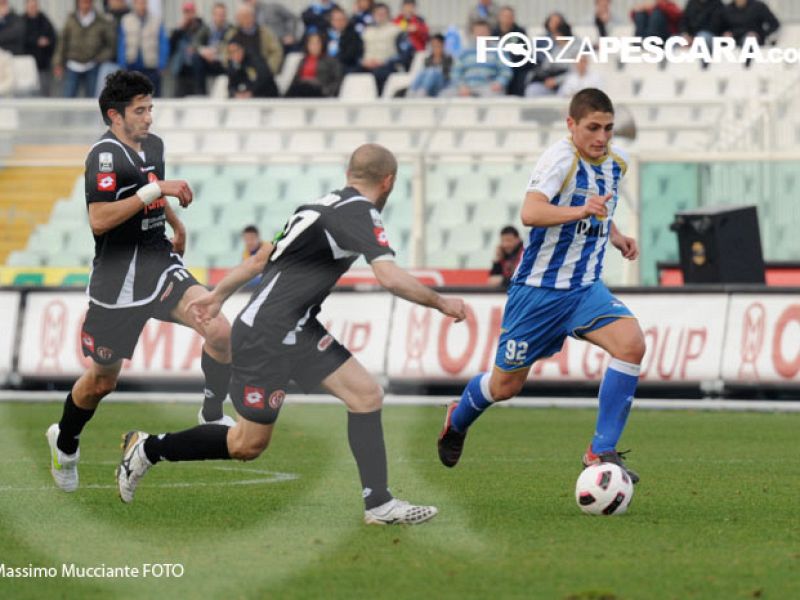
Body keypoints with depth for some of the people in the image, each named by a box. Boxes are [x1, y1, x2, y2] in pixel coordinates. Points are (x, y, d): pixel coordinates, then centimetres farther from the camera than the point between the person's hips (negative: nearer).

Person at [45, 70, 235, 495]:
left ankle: (212, 416, 2)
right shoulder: (105, 155, -18)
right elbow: (99, 220, -30)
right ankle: (64, 443, 37)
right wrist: (157, 190, -29)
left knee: (219, 332, -19)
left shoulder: (153, 145, 7)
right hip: (117, 280, -6)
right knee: (101, 380, 9)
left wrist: (175, 222, 31)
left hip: (160, 264, 6)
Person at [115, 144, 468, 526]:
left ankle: (379, 505, 1)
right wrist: (440, 303, -15)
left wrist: (219, 293, 28)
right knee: (248, 445, 2)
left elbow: (263, 257, 19)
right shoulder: (361, 214, -16)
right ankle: (148, 449, 18)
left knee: (366, 395, 0)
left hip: (299, 332, 9)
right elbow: (390, 278, -29)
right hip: (267, 336, -9)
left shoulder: (327, 205, 11)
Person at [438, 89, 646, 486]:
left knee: (631, 344, -23)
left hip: (585, 288, 5)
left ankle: (601, 452, -15)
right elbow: (530, 213, -36)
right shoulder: (561, 158, -20)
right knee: (506, 385, 7)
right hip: (539, 287, -5)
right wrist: (581, 211, -50)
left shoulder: (616, 162, 4)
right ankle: (457, 421, 43)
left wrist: (615, 235, 8)